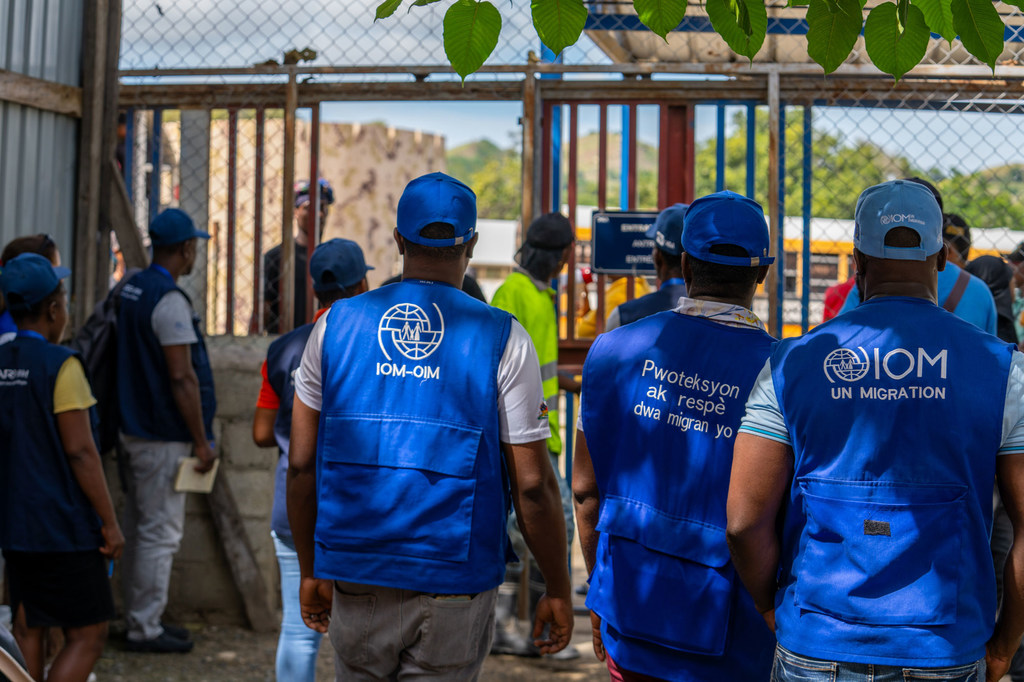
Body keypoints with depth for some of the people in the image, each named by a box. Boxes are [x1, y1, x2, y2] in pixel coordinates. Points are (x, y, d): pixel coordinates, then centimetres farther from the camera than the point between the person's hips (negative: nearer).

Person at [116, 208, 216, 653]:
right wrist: (202, 441, -15)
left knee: (140, 529, 16)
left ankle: (139, 619, 25)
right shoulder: (169, 300, -19)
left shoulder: (131, 289, 10)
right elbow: (181, 377, -21)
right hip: (164, 437, -10)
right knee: (160, 533, -2)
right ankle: (145, 629, 4)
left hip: (136, 429, 10)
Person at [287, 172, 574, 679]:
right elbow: (532, 485, -8)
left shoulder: (335, 325, 1)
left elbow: (302, 466, 3)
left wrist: (310, 571, 15)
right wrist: (558, 590, 3)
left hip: (356, 581, 3)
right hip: (455, 593, -2)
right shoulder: (503, 340, -6)